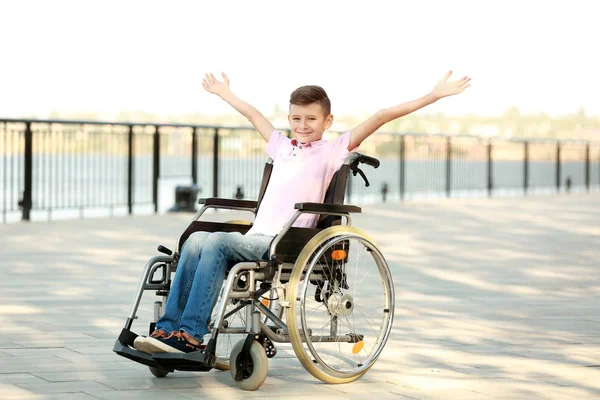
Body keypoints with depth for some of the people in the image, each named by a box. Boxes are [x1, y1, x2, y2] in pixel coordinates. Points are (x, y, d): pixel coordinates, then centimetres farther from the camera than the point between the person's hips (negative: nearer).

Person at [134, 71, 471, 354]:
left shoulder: (333, 151, 7)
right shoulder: (283, 147, 25)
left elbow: (380, 118, 1)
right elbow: (253, 114, 41)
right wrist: (225, 94, 55)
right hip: (256, 238, 7)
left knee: (216, 242, -29)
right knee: (196, 240, -20)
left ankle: (191, 335, -33)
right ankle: (170, 328, -25)